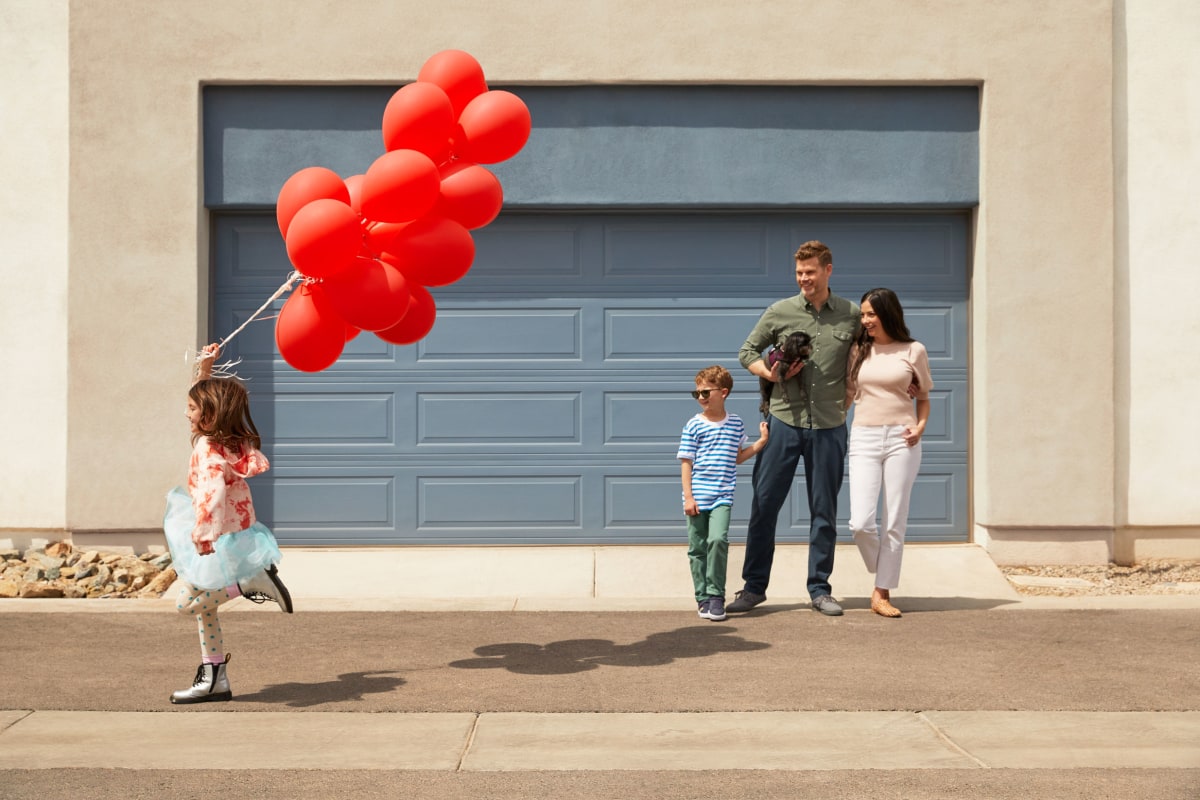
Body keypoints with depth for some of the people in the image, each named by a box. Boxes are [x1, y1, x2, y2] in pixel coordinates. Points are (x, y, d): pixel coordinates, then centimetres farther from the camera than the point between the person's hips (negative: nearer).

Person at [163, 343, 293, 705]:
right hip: (224, 535, 10)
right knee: (202, 604, 14)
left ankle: (254, 582, -9)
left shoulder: (210, 450, -20)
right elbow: (206, 395, 25)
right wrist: (205, 368, 23)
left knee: (187, 603, -9)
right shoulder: (227, 440, 7)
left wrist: (205, 533, -43)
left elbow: (213, 489, -37)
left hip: (222, 540, -10)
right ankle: (214, 679, 16)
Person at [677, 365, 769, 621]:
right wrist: (688, 497, -7)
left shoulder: (735, 423, 7)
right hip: (697, 499, 0)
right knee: (697, 547, 4)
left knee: (718, 539, -18)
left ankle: (716, 596, -7)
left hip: (722, 497, 0)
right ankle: (703, 598, 15)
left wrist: (761, 442, 7)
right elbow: (686, 462, -1)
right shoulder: (694, 425, -1)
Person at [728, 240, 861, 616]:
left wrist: (848, 399, 4)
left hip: (829, 426, 0)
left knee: (824, 511, 7)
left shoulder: (851, 316, 5)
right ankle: (754, 586, 11)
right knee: (764, 503, 0)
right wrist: (771, 374, -7)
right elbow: (747, 352, 11)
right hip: (784, 419, 0)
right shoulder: (779, 312, 3)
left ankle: (820, 589, 17)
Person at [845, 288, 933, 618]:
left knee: (894, 522, 0)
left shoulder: (913, 351, 4)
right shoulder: (858, 350, 9)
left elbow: (923, 398, 12)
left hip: (901, 439, -1)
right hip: (864, 438, 1)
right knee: (860, 523, -10)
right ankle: (883, 573, 19)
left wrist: (920, 427, -5)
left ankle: (882, 593, 10)